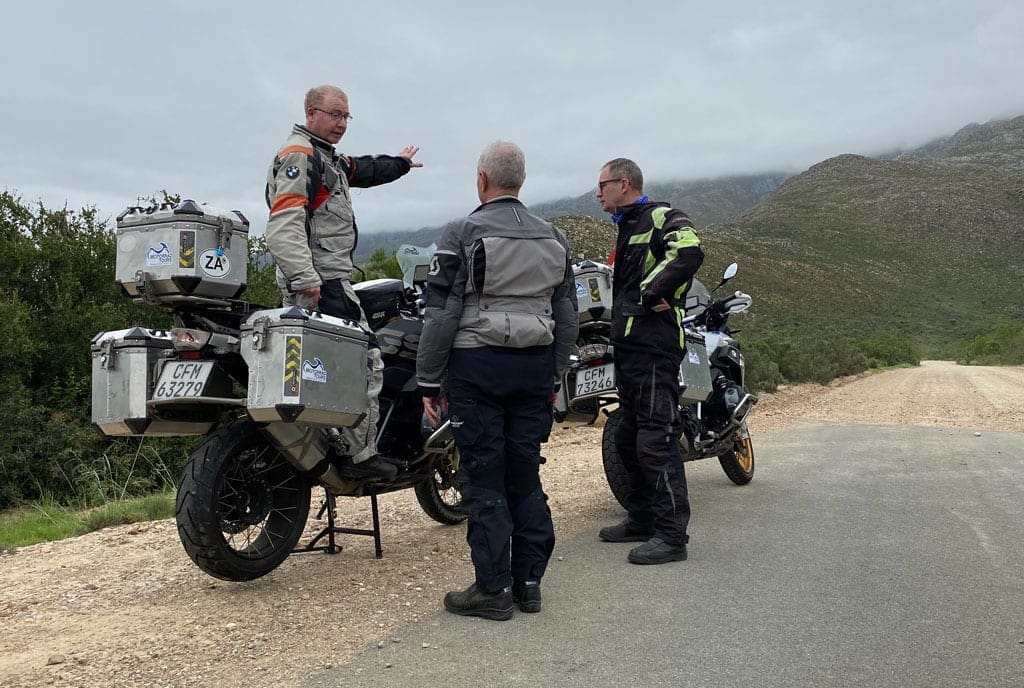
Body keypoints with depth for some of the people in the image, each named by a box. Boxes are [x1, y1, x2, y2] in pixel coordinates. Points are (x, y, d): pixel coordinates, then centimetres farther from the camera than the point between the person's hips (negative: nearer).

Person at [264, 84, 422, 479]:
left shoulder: (329, 159, 25)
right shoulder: (300, 154, -7)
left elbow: (363, 170, 47)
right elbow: (285, 222, -20)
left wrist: (399, 163, 63)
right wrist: (305, 277, -30)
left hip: (319, 279, 11)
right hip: (322, 281, -11)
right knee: (365, 361, -12)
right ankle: (359, 455, -10)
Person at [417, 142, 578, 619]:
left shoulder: (462, 235, -5)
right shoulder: (553, 239, 12)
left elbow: (441, 316, -8)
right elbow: (568, 318, 14)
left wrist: (428, 382, -2)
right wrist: (554, 376, 20)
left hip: (477, 365, -5)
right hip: (535, 366, 5)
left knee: (483, 479, 1)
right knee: (525, 476, 11)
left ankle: (493, 589, 5)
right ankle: (529, 582, 17)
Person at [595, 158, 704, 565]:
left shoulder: (662, 217, -8)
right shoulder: (628, 228, 24)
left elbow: (689, 252, -29)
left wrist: (652, 291, -21)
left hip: (654, 346, -11)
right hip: (629, 345, 11)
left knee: (656, 439, -11)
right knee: (629, 438, 16)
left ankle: (672, 535, -6)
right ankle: (641, 520, 28)